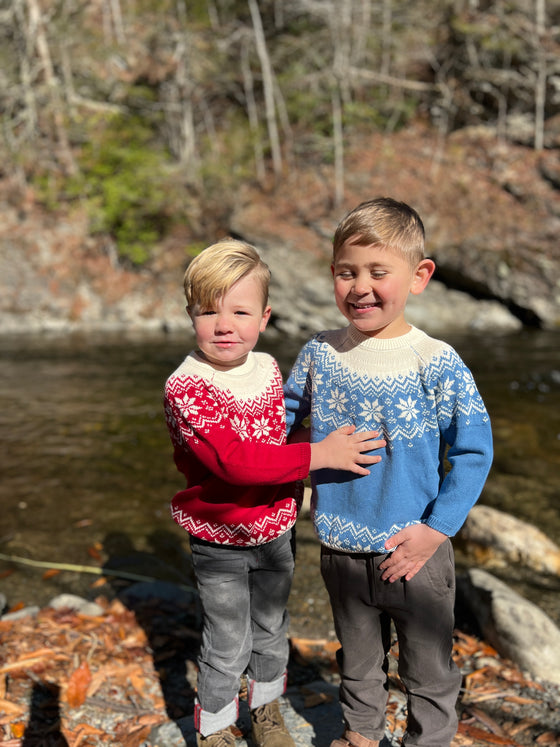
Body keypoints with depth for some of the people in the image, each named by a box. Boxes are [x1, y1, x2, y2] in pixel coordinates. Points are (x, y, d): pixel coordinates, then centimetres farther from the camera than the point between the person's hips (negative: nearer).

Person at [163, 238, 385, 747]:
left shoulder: (267, 368, -3)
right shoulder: (186, 388, -24)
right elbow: (233, 459, -34)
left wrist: (293, 494, 11)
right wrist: (320, 455, -32)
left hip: (276, 532, 6)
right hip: (220, 543, -5)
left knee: (272, 630, 23)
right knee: (228, 649, 10)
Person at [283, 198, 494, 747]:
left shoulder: (437, 364, -17)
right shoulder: (319, 353, -5)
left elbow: (473, 452, -11)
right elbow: (284, 414, 12)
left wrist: (436, 529, -15)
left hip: (415, 555, -3)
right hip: (341, 553, 4)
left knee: (428, 671, 18)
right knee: (357, 661, 26)